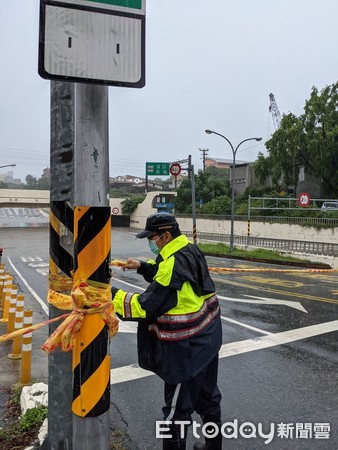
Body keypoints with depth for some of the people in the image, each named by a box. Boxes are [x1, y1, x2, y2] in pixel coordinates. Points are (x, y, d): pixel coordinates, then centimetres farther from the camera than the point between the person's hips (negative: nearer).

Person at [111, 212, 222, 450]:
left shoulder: (175, 263, -27)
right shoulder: (190, 250, 1)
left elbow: (148, 305, -25)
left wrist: (112, 295, -17)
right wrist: (143, 266, 7)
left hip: (188, 348, -10)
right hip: (207, 338, 10)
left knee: (177, 408, 8)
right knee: (207, 395, 26)